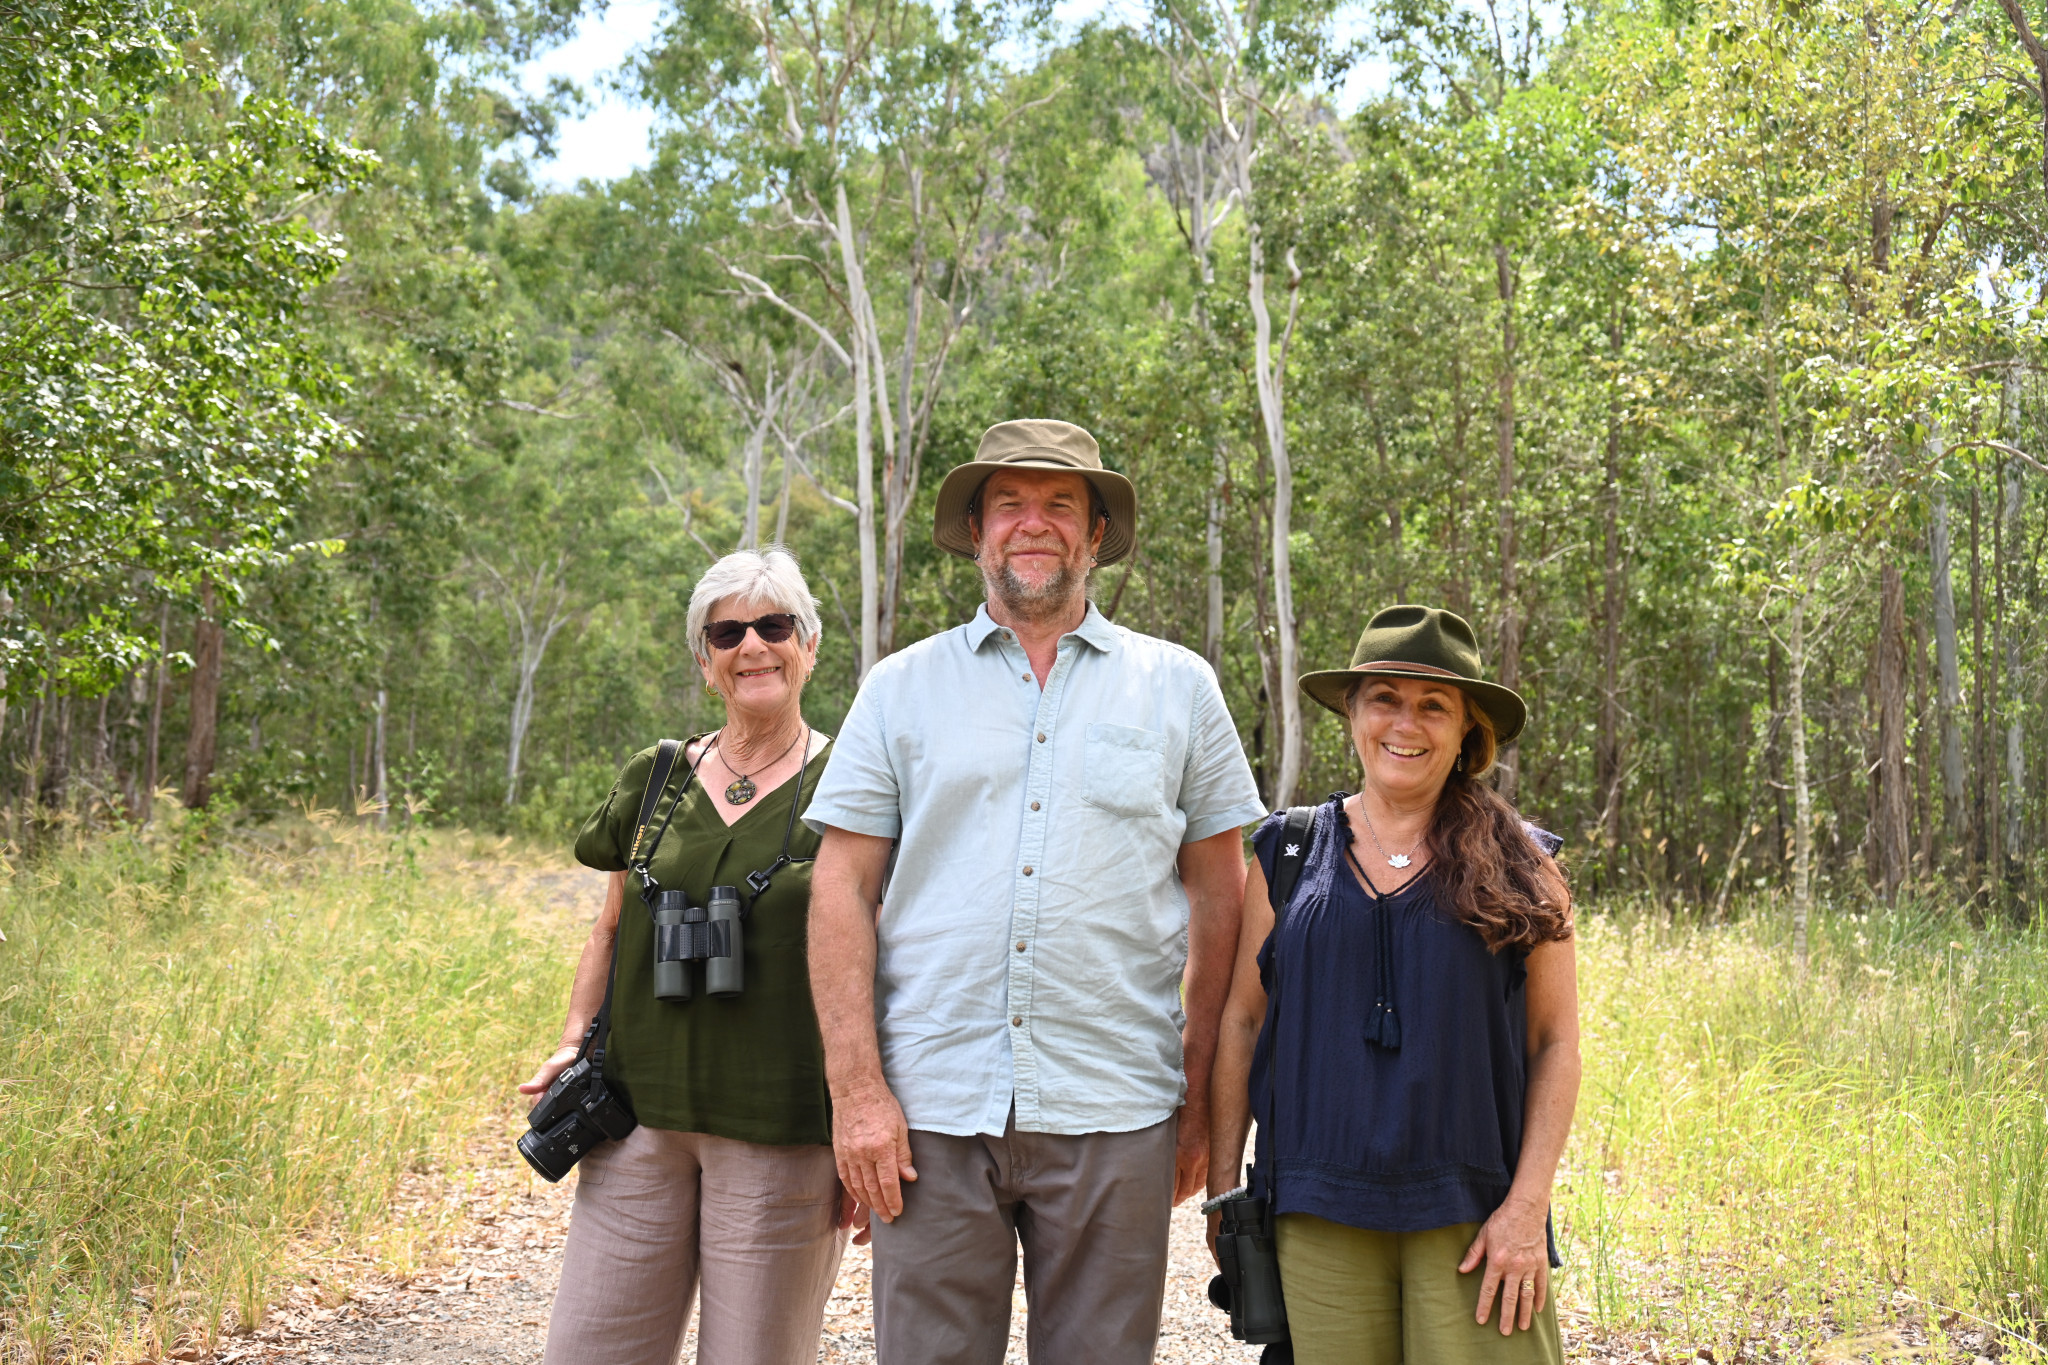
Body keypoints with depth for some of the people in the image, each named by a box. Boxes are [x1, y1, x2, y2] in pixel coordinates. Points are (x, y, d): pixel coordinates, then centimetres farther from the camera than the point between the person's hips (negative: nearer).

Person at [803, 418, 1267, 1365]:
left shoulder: (1177, 687, 8)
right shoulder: (902, 688, 8)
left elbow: (1221, 899, 9)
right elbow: (843, 894, 4)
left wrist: (1204, 1095, 4)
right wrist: (856, 1089, -4)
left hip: (1113, 1116, 0)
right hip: (931, 1112, 0)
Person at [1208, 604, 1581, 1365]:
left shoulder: (1517, 866, 4)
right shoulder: (1288, 853, 8)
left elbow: (1555, 1045, 3)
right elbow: (1241, 1022, 11)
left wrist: (1528, 1205, -5)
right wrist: (1223, 1187, 8)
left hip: (1469, 1216, -1)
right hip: (1319, 1215, 1)